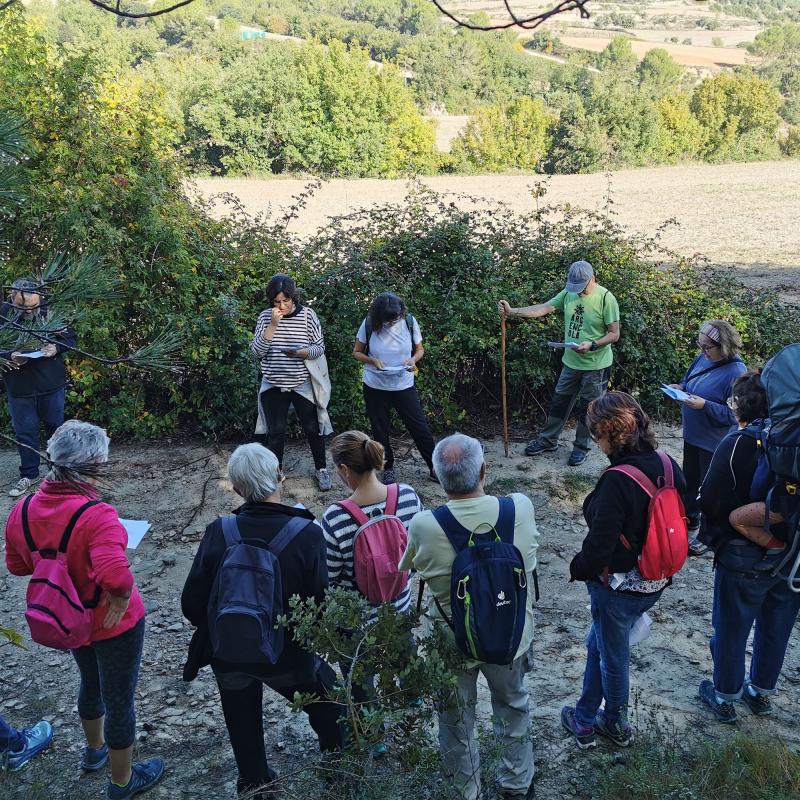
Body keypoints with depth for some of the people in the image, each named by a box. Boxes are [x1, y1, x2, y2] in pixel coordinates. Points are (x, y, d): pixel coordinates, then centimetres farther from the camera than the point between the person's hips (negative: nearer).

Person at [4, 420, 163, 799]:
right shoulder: (97, 516, -34)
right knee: (119, 701, 16)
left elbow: (17, 565, 3)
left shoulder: (23, 510, -13)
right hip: (112, 625, -7)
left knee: (92, 682, 33)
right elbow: (115, 576, -46)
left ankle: (94, 749, 58)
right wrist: (122, 598, -26)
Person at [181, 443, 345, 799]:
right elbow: (321, 603, -21)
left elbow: (192, 602, -13)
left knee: (243, 724, 28)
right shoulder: (306, 533, -23)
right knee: (330, 710, 27)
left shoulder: (218, 531, -18)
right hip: (288, 655, -1)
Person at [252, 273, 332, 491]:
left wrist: (299, 352, -27)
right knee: (275, 432, 8)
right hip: (273, 385, 1)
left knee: (312, 428, 8)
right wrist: (273, 325, -22)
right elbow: (258, 351, -11)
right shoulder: (265, 317, -5)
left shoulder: (307, 315, -9)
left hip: (302, 384, -1)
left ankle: (321, 469, 26)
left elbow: (319, 347, -6)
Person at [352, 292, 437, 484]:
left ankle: (434, 467, 16)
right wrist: (373, 361, -20)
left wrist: (414, 359, -19)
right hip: (375, 387, 0)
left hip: (404, 386, 0)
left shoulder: (409, 322, -9)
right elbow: (357, 352, 0)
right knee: (380, 431, 10)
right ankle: (388, 469, 29)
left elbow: (420, 349, 4)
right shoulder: (369, 324, -11)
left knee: (420, 428, 1)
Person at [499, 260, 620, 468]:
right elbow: (543, 308, -7)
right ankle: (548, 440, 32)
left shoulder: (606, 298, -18)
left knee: (588, 409, 9)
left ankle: (582, 447, 26)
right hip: (571, 362, 6)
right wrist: (512, 312, -17)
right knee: (559, 402, 16)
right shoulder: (568, 293, -1)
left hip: (596, 366, -5)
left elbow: (614, 334, -14)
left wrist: (591, 345, -28)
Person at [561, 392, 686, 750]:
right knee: (598, 643, 26)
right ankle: (586, 716, 40)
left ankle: (617, 725, 41)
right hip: (656, 581, 7)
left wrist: (579, 569, -5)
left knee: (613, 656, 18)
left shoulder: (617, 481, -31)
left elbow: (600, 542, -25)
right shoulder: (666, 465, -7)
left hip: (618, 588, -7)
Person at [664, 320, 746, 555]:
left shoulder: (735, 372, -25)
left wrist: (705, 405, -30)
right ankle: (689, 521, 44)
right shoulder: (703, 358, -3)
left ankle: (706, 537, 23)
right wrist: (680, 387, -5)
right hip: (692, 434, 8)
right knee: (689, 480, 23)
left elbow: (735, 413, -23)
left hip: (714, 442, -8)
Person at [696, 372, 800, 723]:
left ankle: (725, 696, 31)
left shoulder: (737, 444, -22)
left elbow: (708, 502, -20)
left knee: (731, 628, 14)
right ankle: (762, 691, 41)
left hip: (744, 558, -5)